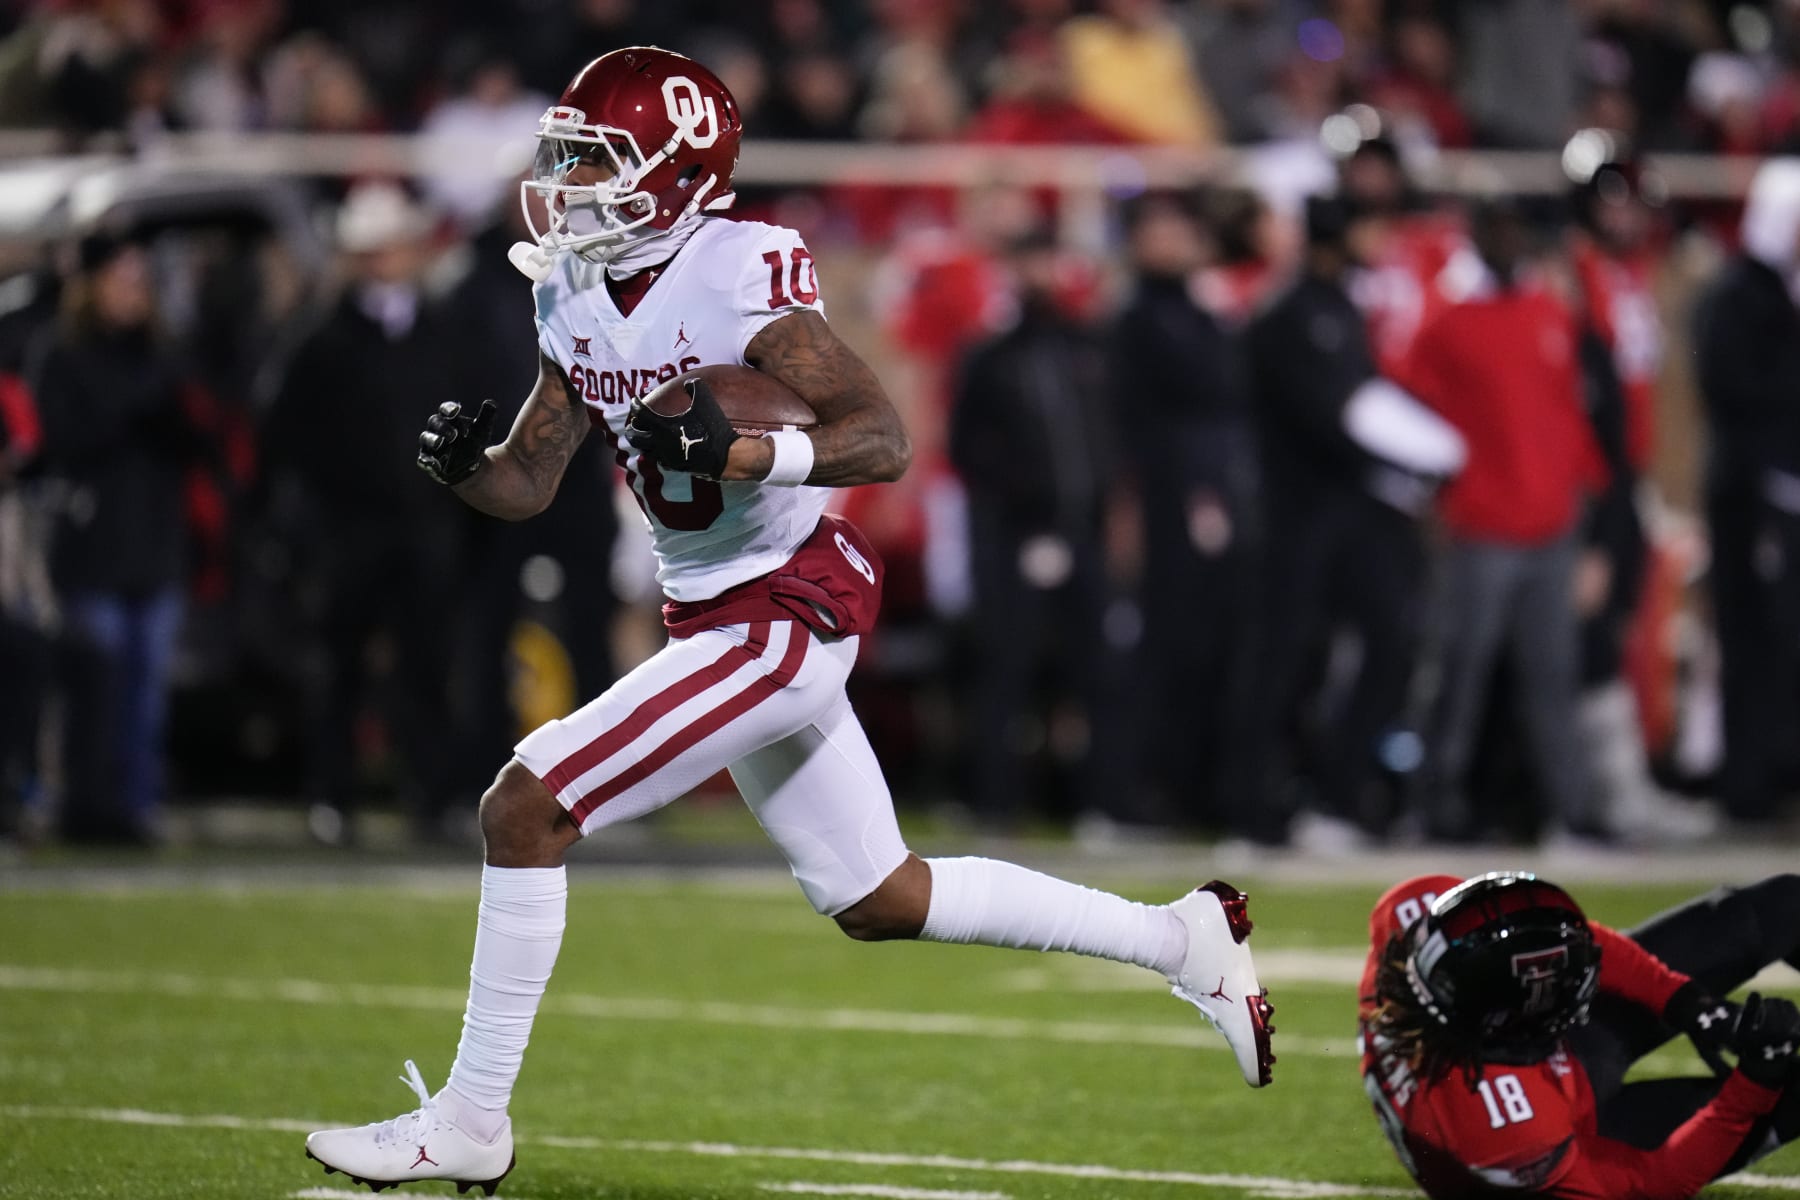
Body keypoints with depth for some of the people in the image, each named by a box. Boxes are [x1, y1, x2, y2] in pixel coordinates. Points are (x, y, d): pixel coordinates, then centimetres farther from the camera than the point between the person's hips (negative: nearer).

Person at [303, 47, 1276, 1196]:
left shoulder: (741, 279, -19)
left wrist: (739, 452, -38)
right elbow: (529, 483, 11)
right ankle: (1182, 938, 31)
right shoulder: (578, 296, 6)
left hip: (784, 616, -9)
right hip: (718, 618, 10)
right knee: (880, 902, 19)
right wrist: (468, 461, -11)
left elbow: (886, 440, -24)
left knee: (525, 804, -14)